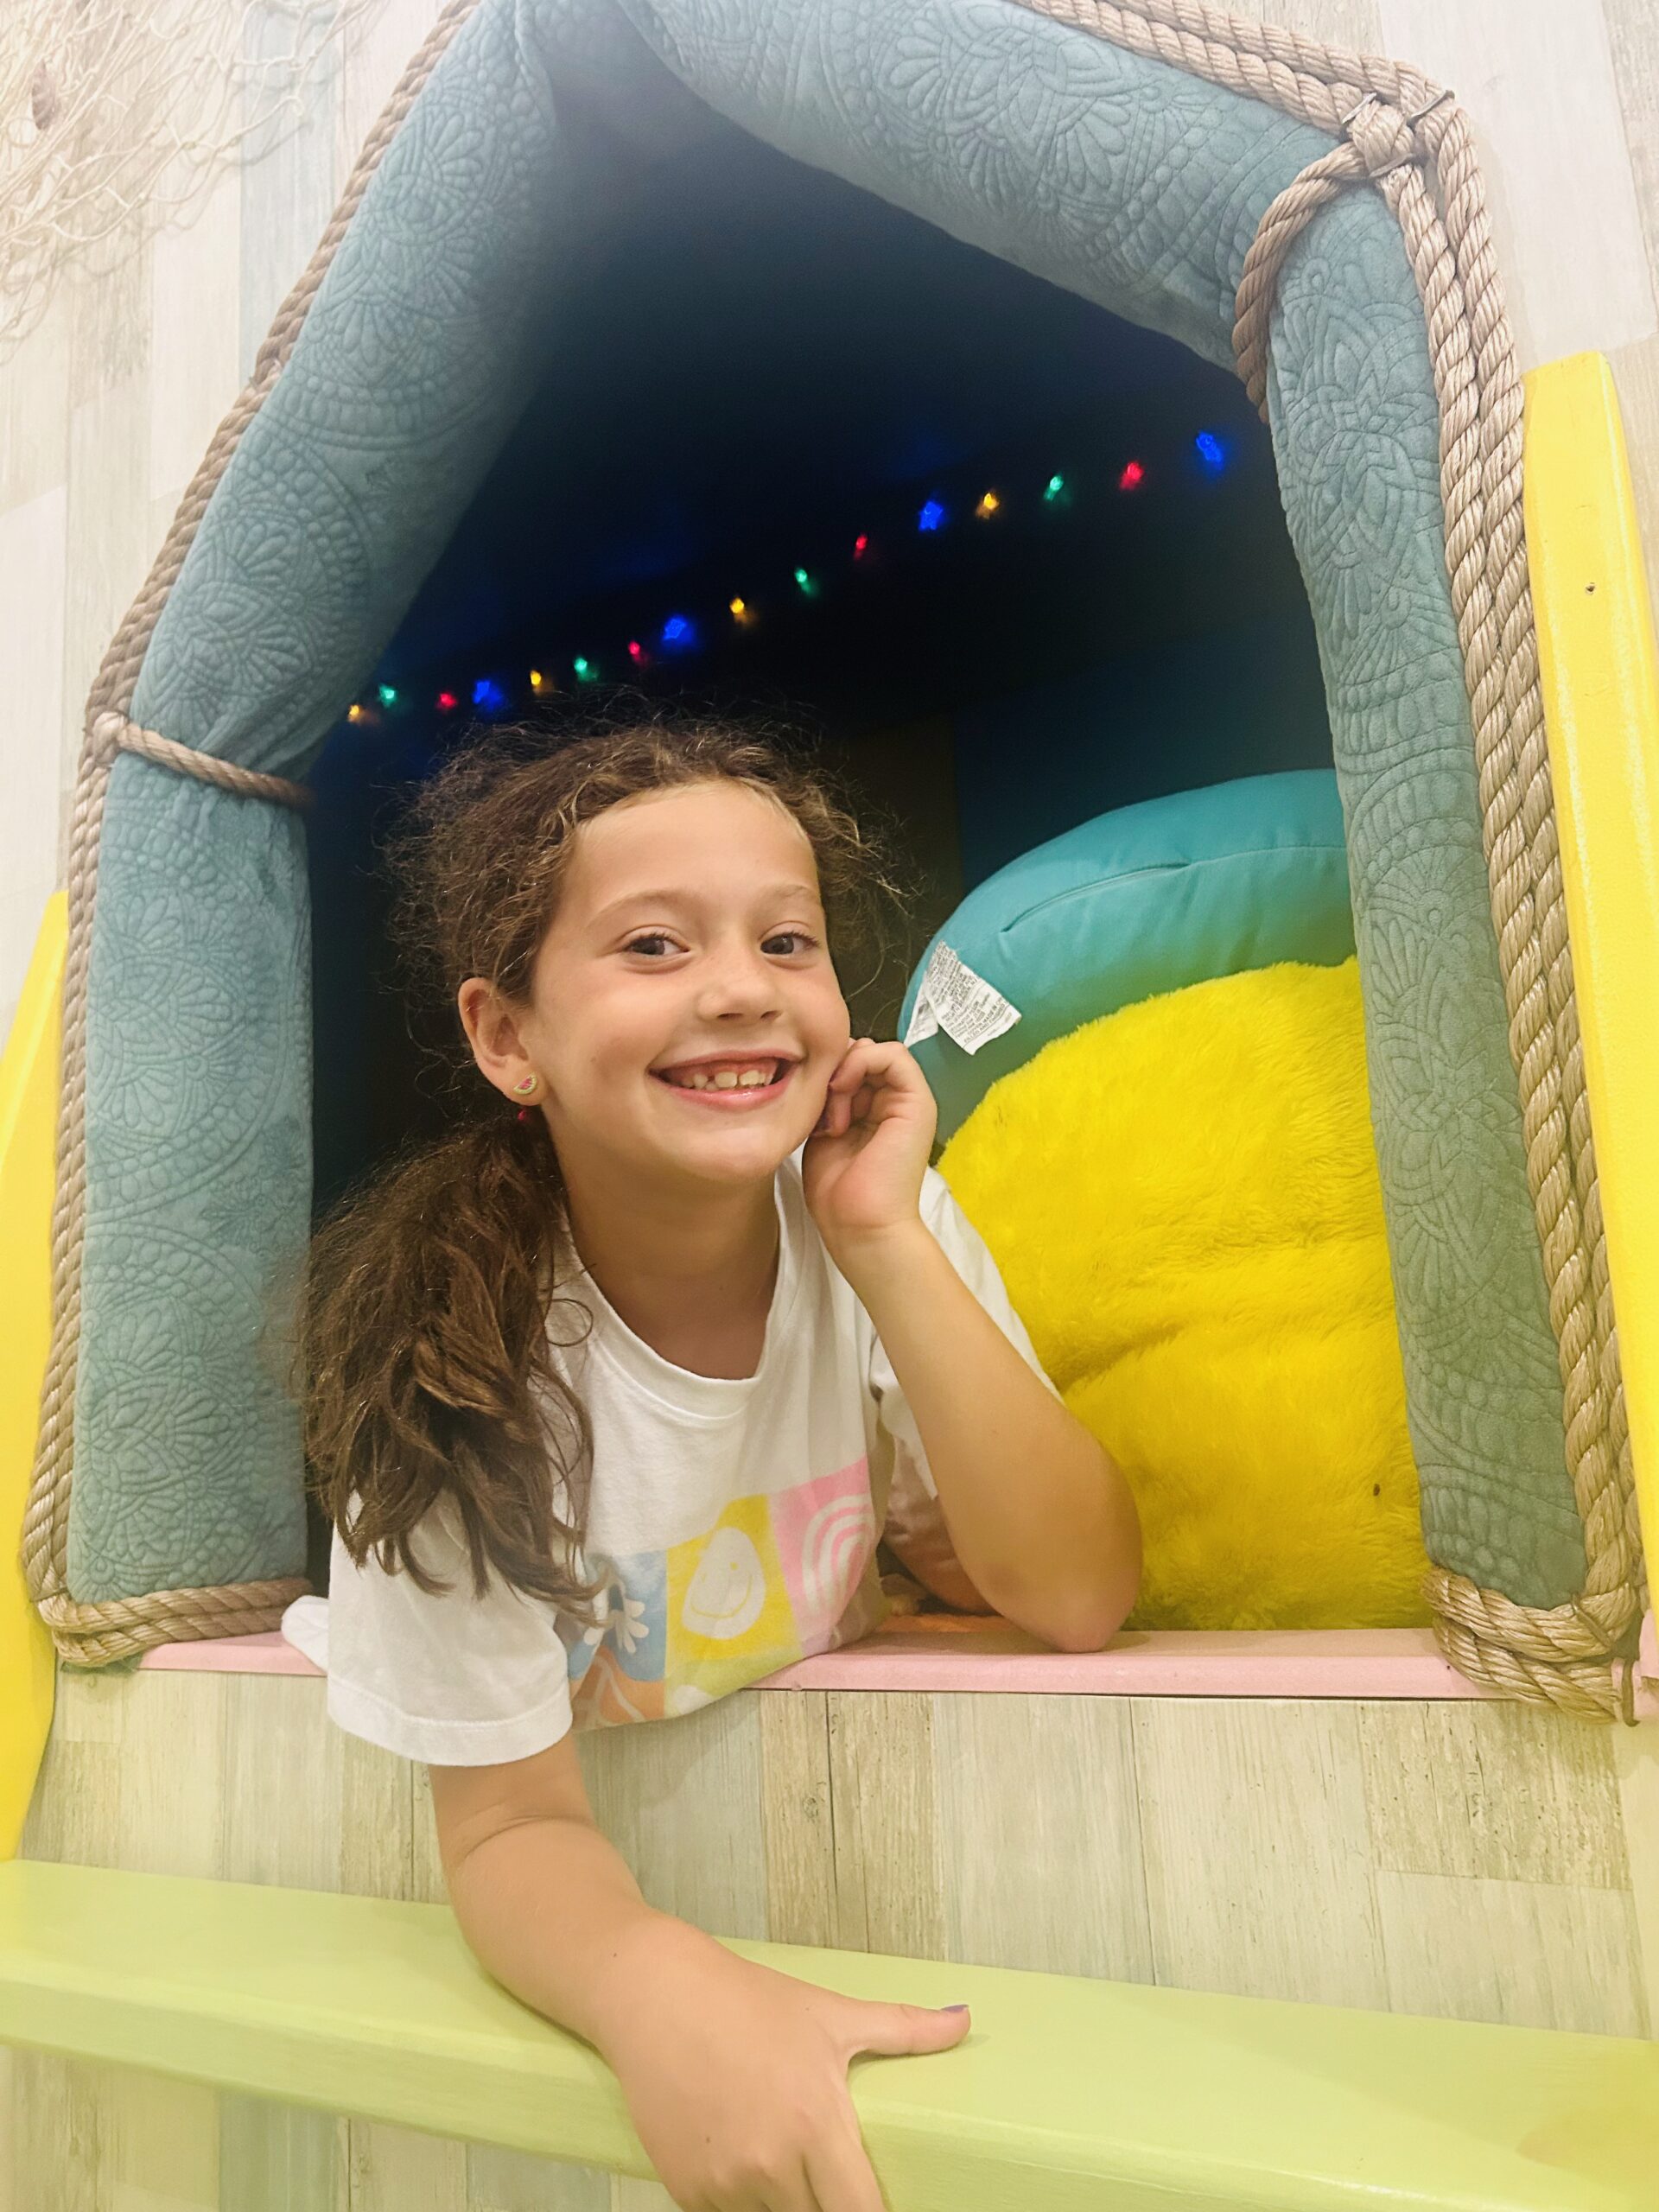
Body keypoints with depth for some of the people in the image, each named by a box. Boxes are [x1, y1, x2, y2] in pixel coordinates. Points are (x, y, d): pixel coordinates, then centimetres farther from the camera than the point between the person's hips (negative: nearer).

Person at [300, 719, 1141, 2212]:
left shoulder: (880, 1221, -18)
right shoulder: (450, 1356, -25)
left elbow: (1079, 1597, -21)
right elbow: (511, 1825, -19)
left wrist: (888, 1247, -32)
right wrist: (657, 1980, -41)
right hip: (612, 1869, -1)